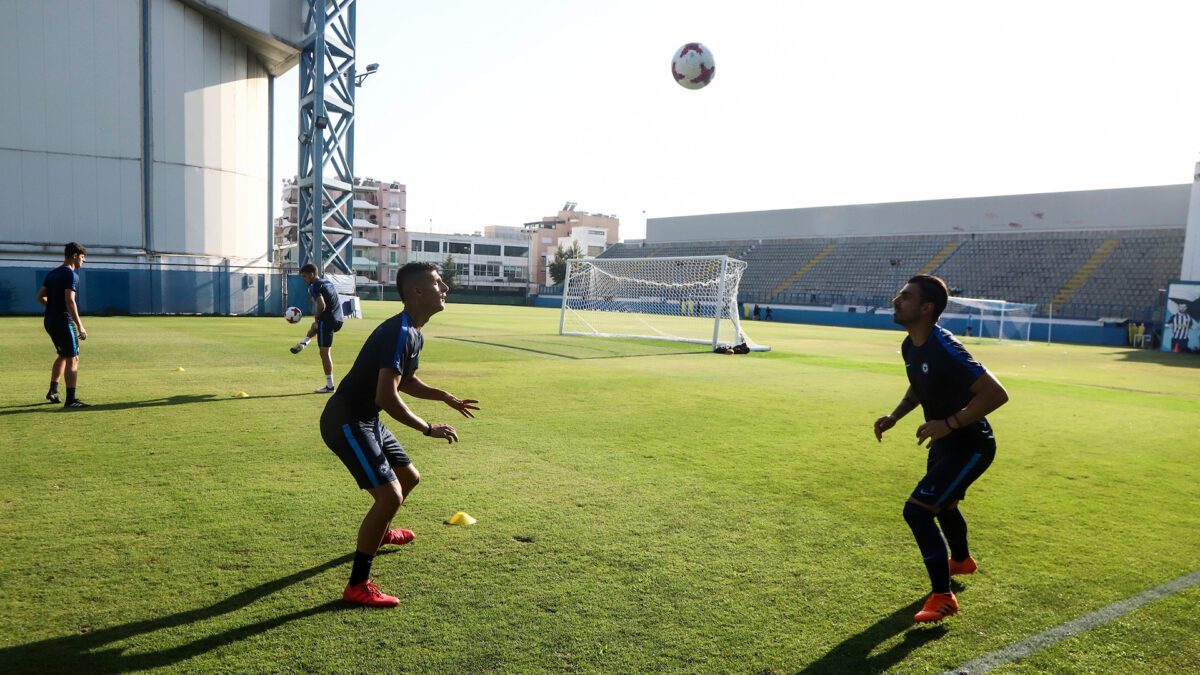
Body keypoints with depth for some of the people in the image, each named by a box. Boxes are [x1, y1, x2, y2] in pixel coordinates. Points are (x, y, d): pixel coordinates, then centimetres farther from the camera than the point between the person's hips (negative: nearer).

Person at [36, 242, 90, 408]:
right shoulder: (71, 275, -13)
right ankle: (71, 399, -8)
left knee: (63, 356, 23)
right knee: (72, 359, -6)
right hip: (64, 321, -9)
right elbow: (70, 301, -21)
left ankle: (53, 391, 23)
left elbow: (40, 297, 17)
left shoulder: (52, 273, 14)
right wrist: (80, 326, -22)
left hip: (49, 321, 9)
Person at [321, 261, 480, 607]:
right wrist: (429, 429, -25)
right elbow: (386, 396, -33)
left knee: (409, 477, 24)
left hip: (367, 420, 10)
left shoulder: (414, 333, 7)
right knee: (390, 495, -18)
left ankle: (379, 533, 52)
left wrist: (445, 397, 18)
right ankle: (357, 586, -6)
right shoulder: (400, 332, -25)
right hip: (346, 421, -10)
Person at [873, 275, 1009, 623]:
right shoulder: (910, 346, -1)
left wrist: (949, 424, -34)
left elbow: (996, 393, -31)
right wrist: (894, 417, 3)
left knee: (917, 510, -17)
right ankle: (961, 560, 60)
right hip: (945, 442, 10)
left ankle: (943, 597, -3)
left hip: (970, 446, -10)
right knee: (943, 504, 30)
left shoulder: (945, 349, -30)